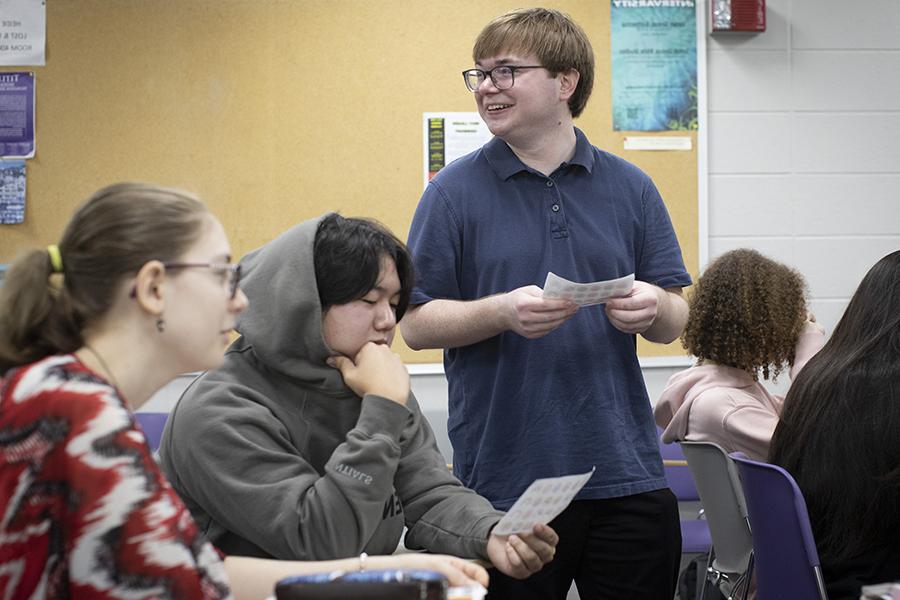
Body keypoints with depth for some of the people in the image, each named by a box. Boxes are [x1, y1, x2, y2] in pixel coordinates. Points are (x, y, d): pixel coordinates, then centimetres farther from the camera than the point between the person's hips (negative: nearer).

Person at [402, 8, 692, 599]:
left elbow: (674, 322, 9)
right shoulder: (455, 191, 0)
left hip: (626, 477, 3)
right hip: (505, 479, -2)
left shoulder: (631, 189, 8)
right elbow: (416, 323, -3)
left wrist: (652, 308, -14)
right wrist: (503, 311, -20)